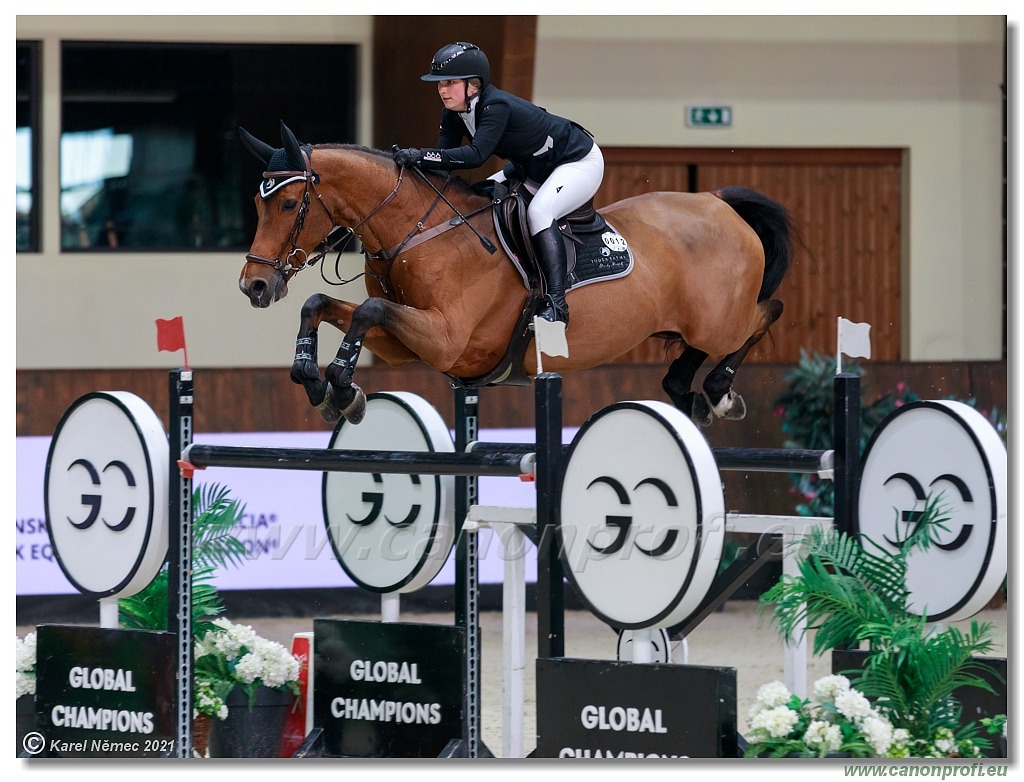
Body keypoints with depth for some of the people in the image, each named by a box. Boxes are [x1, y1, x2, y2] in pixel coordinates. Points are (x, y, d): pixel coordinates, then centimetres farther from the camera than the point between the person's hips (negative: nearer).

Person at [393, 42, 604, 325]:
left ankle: (556, 304, -32)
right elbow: (445, 158, -13)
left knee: (539, 212, -31)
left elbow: (476, 154, -46)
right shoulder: (453, 112, -9)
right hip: (533, 168, 10)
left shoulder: (497, 107, -35)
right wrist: (412, 160, -30)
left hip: (580, 161, -10)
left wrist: (422, 156, -51)